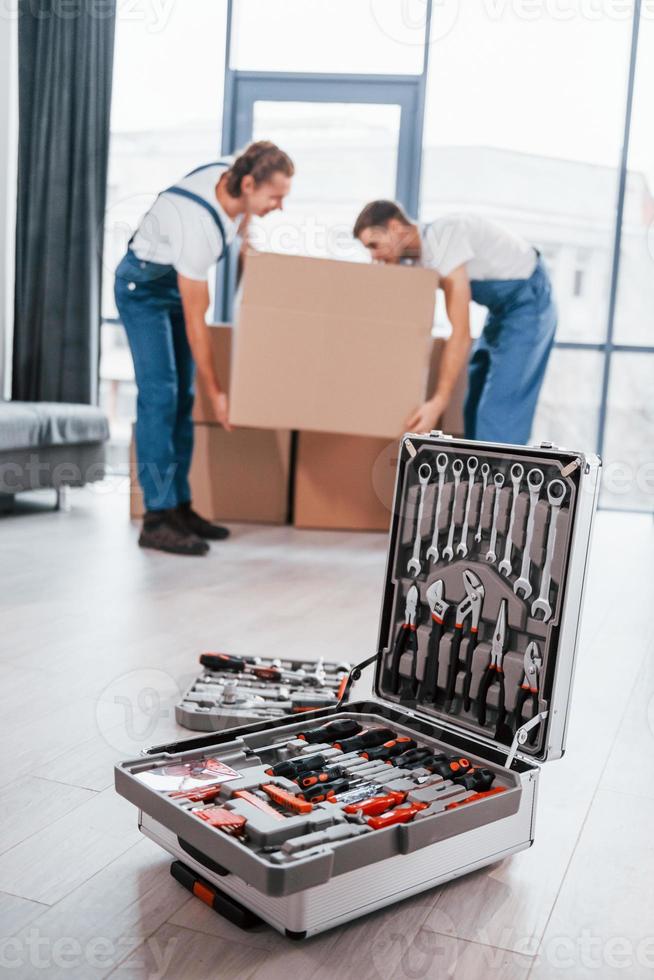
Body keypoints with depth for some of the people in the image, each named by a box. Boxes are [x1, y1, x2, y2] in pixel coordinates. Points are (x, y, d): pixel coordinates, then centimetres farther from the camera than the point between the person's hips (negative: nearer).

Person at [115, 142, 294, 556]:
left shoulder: (232, 173, -15)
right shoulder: (199, 229, -36)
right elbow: (195, 320, -30)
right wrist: (216, 391, -26)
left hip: (179, 283, 8)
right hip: (144, 286, -8)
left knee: (182, 396, 4)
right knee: (159, 394, -18)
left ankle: (179, 505, 7)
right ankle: (157, 518, -17)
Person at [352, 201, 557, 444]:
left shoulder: (445, 238, -27)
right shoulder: (419, 258, 0)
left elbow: (461, 333, -31)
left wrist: (439, 402, -32)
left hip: (527, 300, -10)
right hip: (502, 307, 10)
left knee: (499, 410, -16)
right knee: (476, 408, 10)